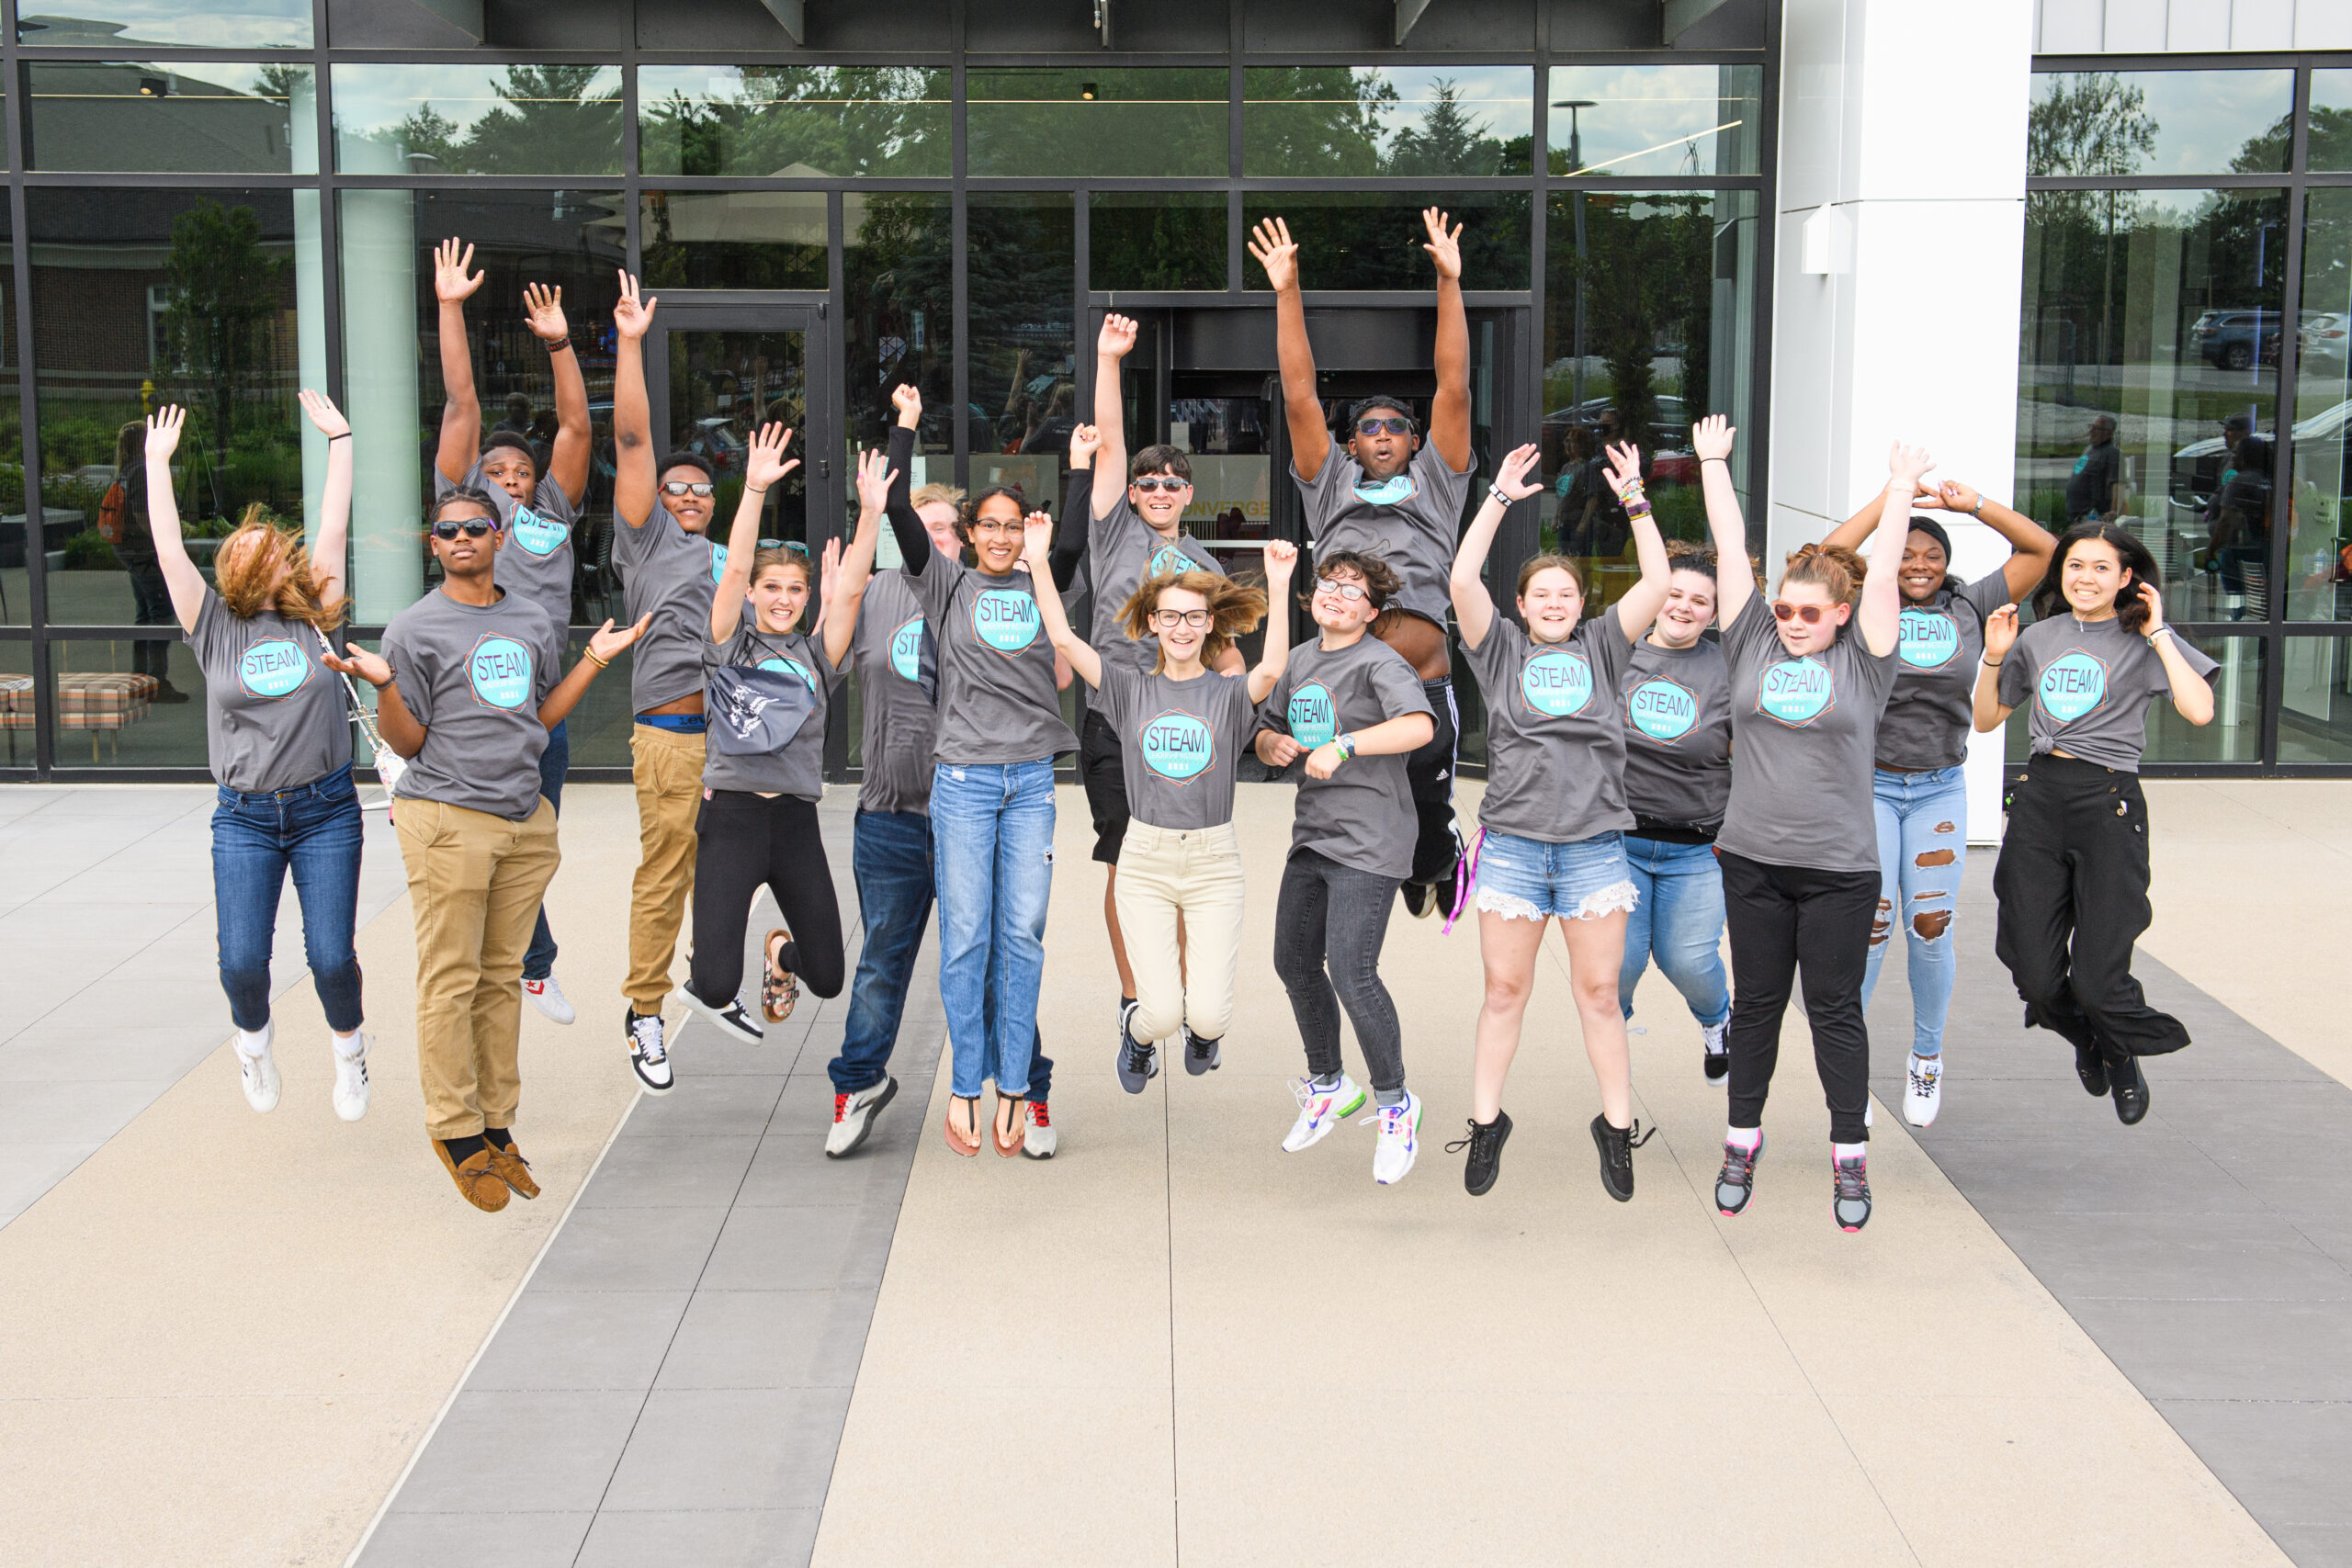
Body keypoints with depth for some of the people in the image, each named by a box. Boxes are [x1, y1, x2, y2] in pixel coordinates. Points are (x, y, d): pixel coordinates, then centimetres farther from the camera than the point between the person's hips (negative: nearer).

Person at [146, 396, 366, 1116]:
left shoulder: (315, 620, 6)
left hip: (326, 811, 0)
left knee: (332, 957, -4)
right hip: (244, 818, 0)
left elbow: (334, 527, 4)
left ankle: (349, 1049, 25)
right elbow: (168, 549, -1)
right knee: (241, 962, -7)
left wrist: (339, 439, 4)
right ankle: (254, 1037, 26)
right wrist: (157, 461, -1)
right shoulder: (214, 628, 5)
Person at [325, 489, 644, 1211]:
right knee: (451, 979, -4)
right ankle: (456, 1131, 4)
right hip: (449, 819, -5)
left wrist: (595, 659, 16)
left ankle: (497, 1124, 16)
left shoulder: (534, 623, 15)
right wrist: (383, 685, -18)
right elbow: (407, 742, -2)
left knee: (503, 976, 9)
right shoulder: (415, 628, -1)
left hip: (525, 817, 5)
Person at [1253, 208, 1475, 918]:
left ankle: (1430, 873, 45)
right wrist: (1287, 292, 5)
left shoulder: (1434, 486, 17)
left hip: (1424, 690, 0)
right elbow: (1300, 398, 11)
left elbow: (1454, 390, 10)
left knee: (1432, 825, 13)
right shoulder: (1331, 487, 18)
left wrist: (1449, 282, 4)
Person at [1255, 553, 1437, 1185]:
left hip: (1367, 840, -8)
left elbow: (1420, 726, -29)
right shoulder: (1299, 661, 14)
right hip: (1313, 834, 8)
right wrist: (1274, 745, -1)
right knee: (1294, 961, 14)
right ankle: (1328, 1086, 34)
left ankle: (1395, 1104, 2)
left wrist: (1343, 745, -36)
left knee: (1350, 971, -16)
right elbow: (1266, 733, 23)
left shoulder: (1380, 664, -11)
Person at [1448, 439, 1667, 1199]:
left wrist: (1636, 500, 1)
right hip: (1512, 843, -1)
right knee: (1504, 992, 6)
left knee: (1600, 993, 5)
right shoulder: (1502, 651, 7)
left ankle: (1617, 1128, 14)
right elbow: (1463, 580, -5)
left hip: (1595, 844, 1)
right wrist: (1499, 498, -4)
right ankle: (1486, 1125, 15)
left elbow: (1657, 584, 2)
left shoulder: (1601, 647, 11)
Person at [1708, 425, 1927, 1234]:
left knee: (1835, 1011, 5)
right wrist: (1713, 464, 7)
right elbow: (1731, 554, 6)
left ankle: (1850, 1158, 14)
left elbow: (1883, 575, -4)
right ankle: (1743, 1141, 23)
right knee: (1755, 1003, 11)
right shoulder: (1753, 645, 5)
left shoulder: (1861, 661, 0)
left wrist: (1901, 489, -2)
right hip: (1753, 862, 2)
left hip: (1839, 870, -2)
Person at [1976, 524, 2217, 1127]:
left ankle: (2123, 1057, 28)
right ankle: (2086, 1041, 34)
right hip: (2038, 797, 4)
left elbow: (2199, 710, -14)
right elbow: (1987, 719, 20)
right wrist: (1994, 657, 5)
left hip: (2108, 799, -4)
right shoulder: (2038, 637, 14)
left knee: (2097, 979, -7)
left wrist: (2157, 633, -9)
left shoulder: (2142, 640, 2)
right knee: (2034, 973, 0)